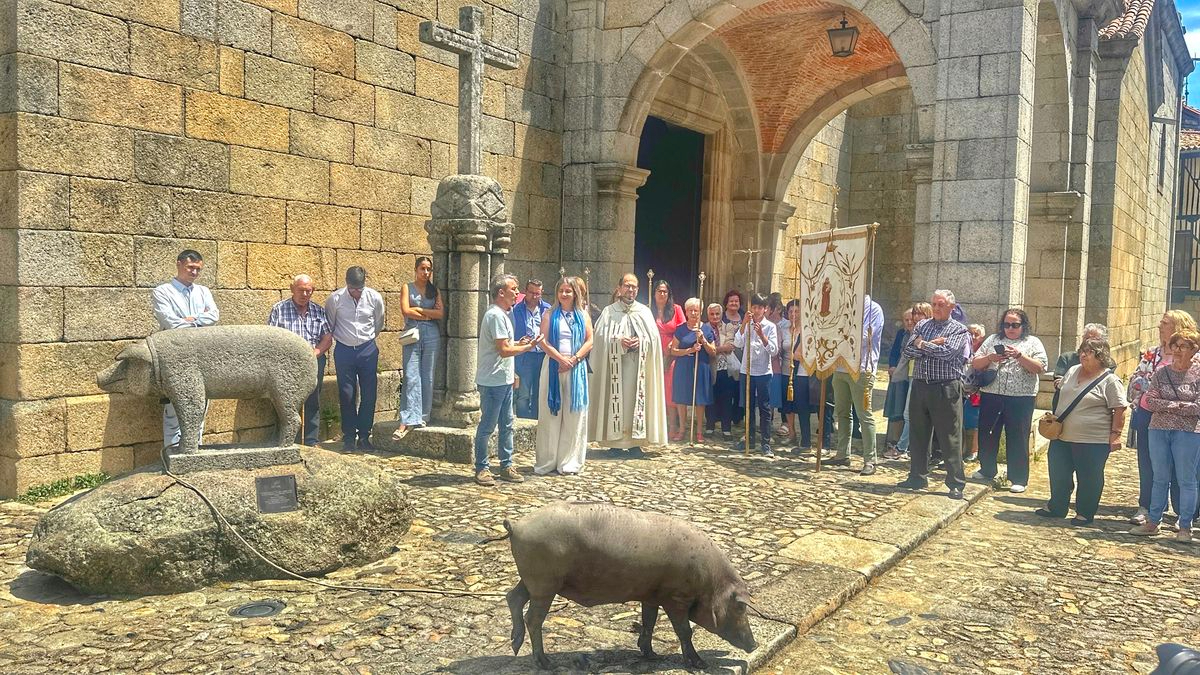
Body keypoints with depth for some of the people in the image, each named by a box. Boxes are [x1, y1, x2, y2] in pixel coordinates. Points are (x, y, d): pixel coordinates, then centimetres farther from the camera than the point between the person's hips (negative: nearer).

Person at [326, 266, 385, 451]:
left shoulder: (375, 298, -5)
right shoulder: (335, 299, -9)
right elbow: (329, 326, 7)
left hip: (368, 350, 1)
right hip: (344, 350, -1)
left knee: (369, 394, 1)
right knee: (346, 395, 2)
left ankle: (364, 436, 11)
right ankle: (349, 436, 12)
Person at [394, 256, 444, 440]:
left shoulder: (434, 290, 14)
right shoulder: (408, 288, 8)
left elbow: (441, 313, 1)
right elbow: (405, 311, -7)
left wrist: (418, 310, -5)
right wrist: (430, 313, -4)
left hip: (431, 335, 2)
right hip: (412, 334, -2)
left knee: (427, 377, 3)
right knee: (411, 377, -9)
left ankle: (423, 416, 11)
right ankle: (407, 420, -13)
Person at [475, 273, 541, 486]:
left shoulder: (502, 314, 16)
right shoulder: (496, 315, -17)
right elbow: (504, 350, -19)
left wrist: (518, 343, 11)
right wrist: (529, 346, -9)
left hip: (504, 380, 10)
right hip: (493, 380, -10)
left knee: (506, 424, 13)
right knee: (487, 425, -1)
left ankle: (506, 466, 20)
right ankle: (482, 468, 8)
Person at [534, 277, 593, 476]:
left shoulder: (583, 315, 10)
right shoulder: (549, 314, 5)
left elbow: (589, 341, 3)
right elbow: (544, 342, -3)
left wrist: (574, 359, -10)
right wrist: (561, 358, -13)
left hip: (576, 369, 1)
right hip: (553, 366, -1)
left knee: (574, 414, 2)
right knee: (551, 414, 0)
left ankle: (570, 461, 8)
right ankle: (547, 461, 5)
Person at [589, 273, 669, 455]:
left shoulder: (644, 312, 12)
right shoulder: (609, 312, 8)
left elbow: (654, 336, 7)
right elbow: (600, 336, -1)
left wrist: (641, 341, -12)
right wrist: (618, 341, -16)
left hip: (638, 364, 1)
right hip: (615, 364, -1)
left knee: (636, 398, -3)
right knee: (616, 397, -4)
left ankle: (635, 441, 0)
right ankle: (615, 440, 0)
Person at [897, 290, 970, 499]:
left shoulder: (959, 330, 0)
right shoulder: (921, 325, 13)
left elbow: (947, 352, -17)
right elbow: (909, 350, 0)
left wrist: (923, 344, -5)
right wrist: (934, 345, -12)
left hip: (946, 389, -5)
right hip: (920, 386, 5)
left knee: (950, 438, -2)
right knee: (918, 434, 12)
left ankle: (956, 484, 3)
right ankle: (918, 477, 23)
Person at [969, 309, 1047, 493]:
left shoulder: (1033, 343, 5)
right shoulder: (993, 340, 12)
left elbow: (1039, 368, -7)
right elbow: (975, 364, 8)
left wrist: (1019, 355, -18)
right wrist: (990, 358, -10)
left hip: (1021, 399, -3)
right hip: (991, 396, 3)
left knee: (1018, 439, 0)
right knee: (987, 435, 10)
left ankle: (1019, 479, 9)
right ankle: (987, 470, 27)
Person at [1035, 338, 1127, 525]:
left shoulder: (1110, 381, -11)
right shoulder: (1072, 371, 8)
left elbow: (1120, 409, -12)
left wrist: (1115, 434, -15)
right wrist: (1054, 417, 14)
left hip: (1093, 441, -6)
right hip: (1062, 436, 6)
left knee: (1089, 478, 5)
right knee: (1058, 474, 14)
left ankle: (1085, 513, 19)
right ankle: (1056, 507, 29)